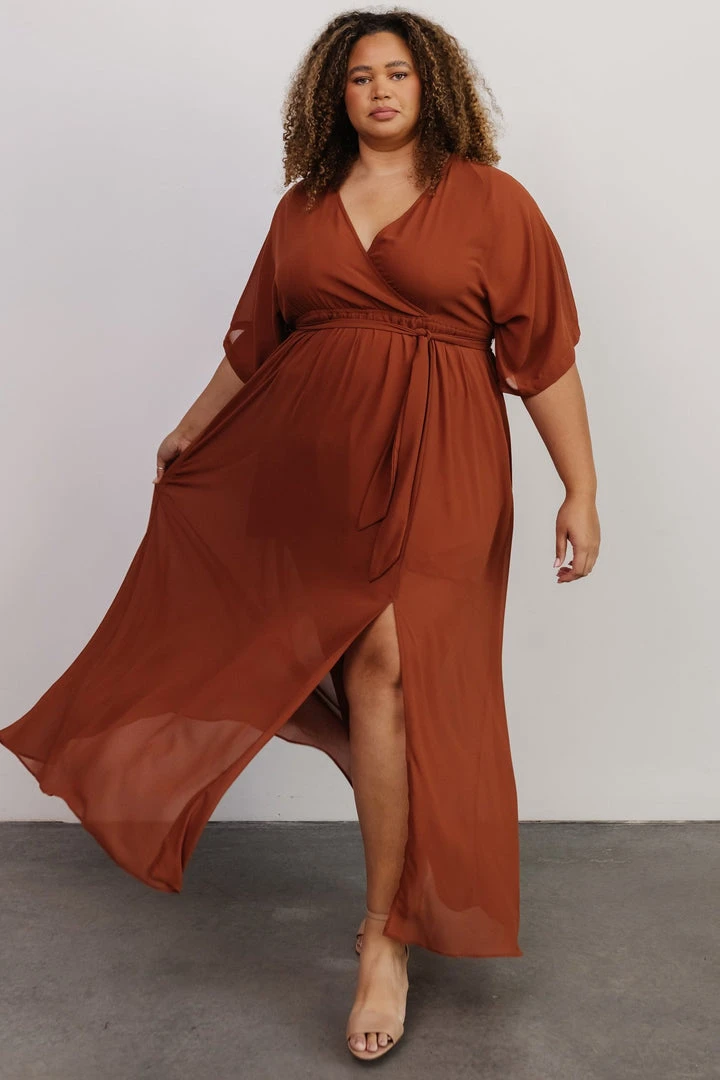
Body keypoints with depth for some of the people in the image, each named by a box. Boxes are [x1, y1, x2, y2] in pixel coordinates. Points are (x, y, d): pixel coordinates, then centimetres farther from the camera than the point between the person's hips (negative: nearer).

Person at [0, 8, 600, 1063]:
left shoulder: (492, 201, 2)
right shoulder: (303, 208, 13)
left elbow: (545, 356, -1)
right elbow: (255, 343, 22)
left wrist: (581, 491, -5)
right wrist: (191, 430, 28)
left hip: (432, 470, -4)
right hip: (307, 463, 5)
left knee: (385, 668, -11)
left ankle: (385, 936, 3)